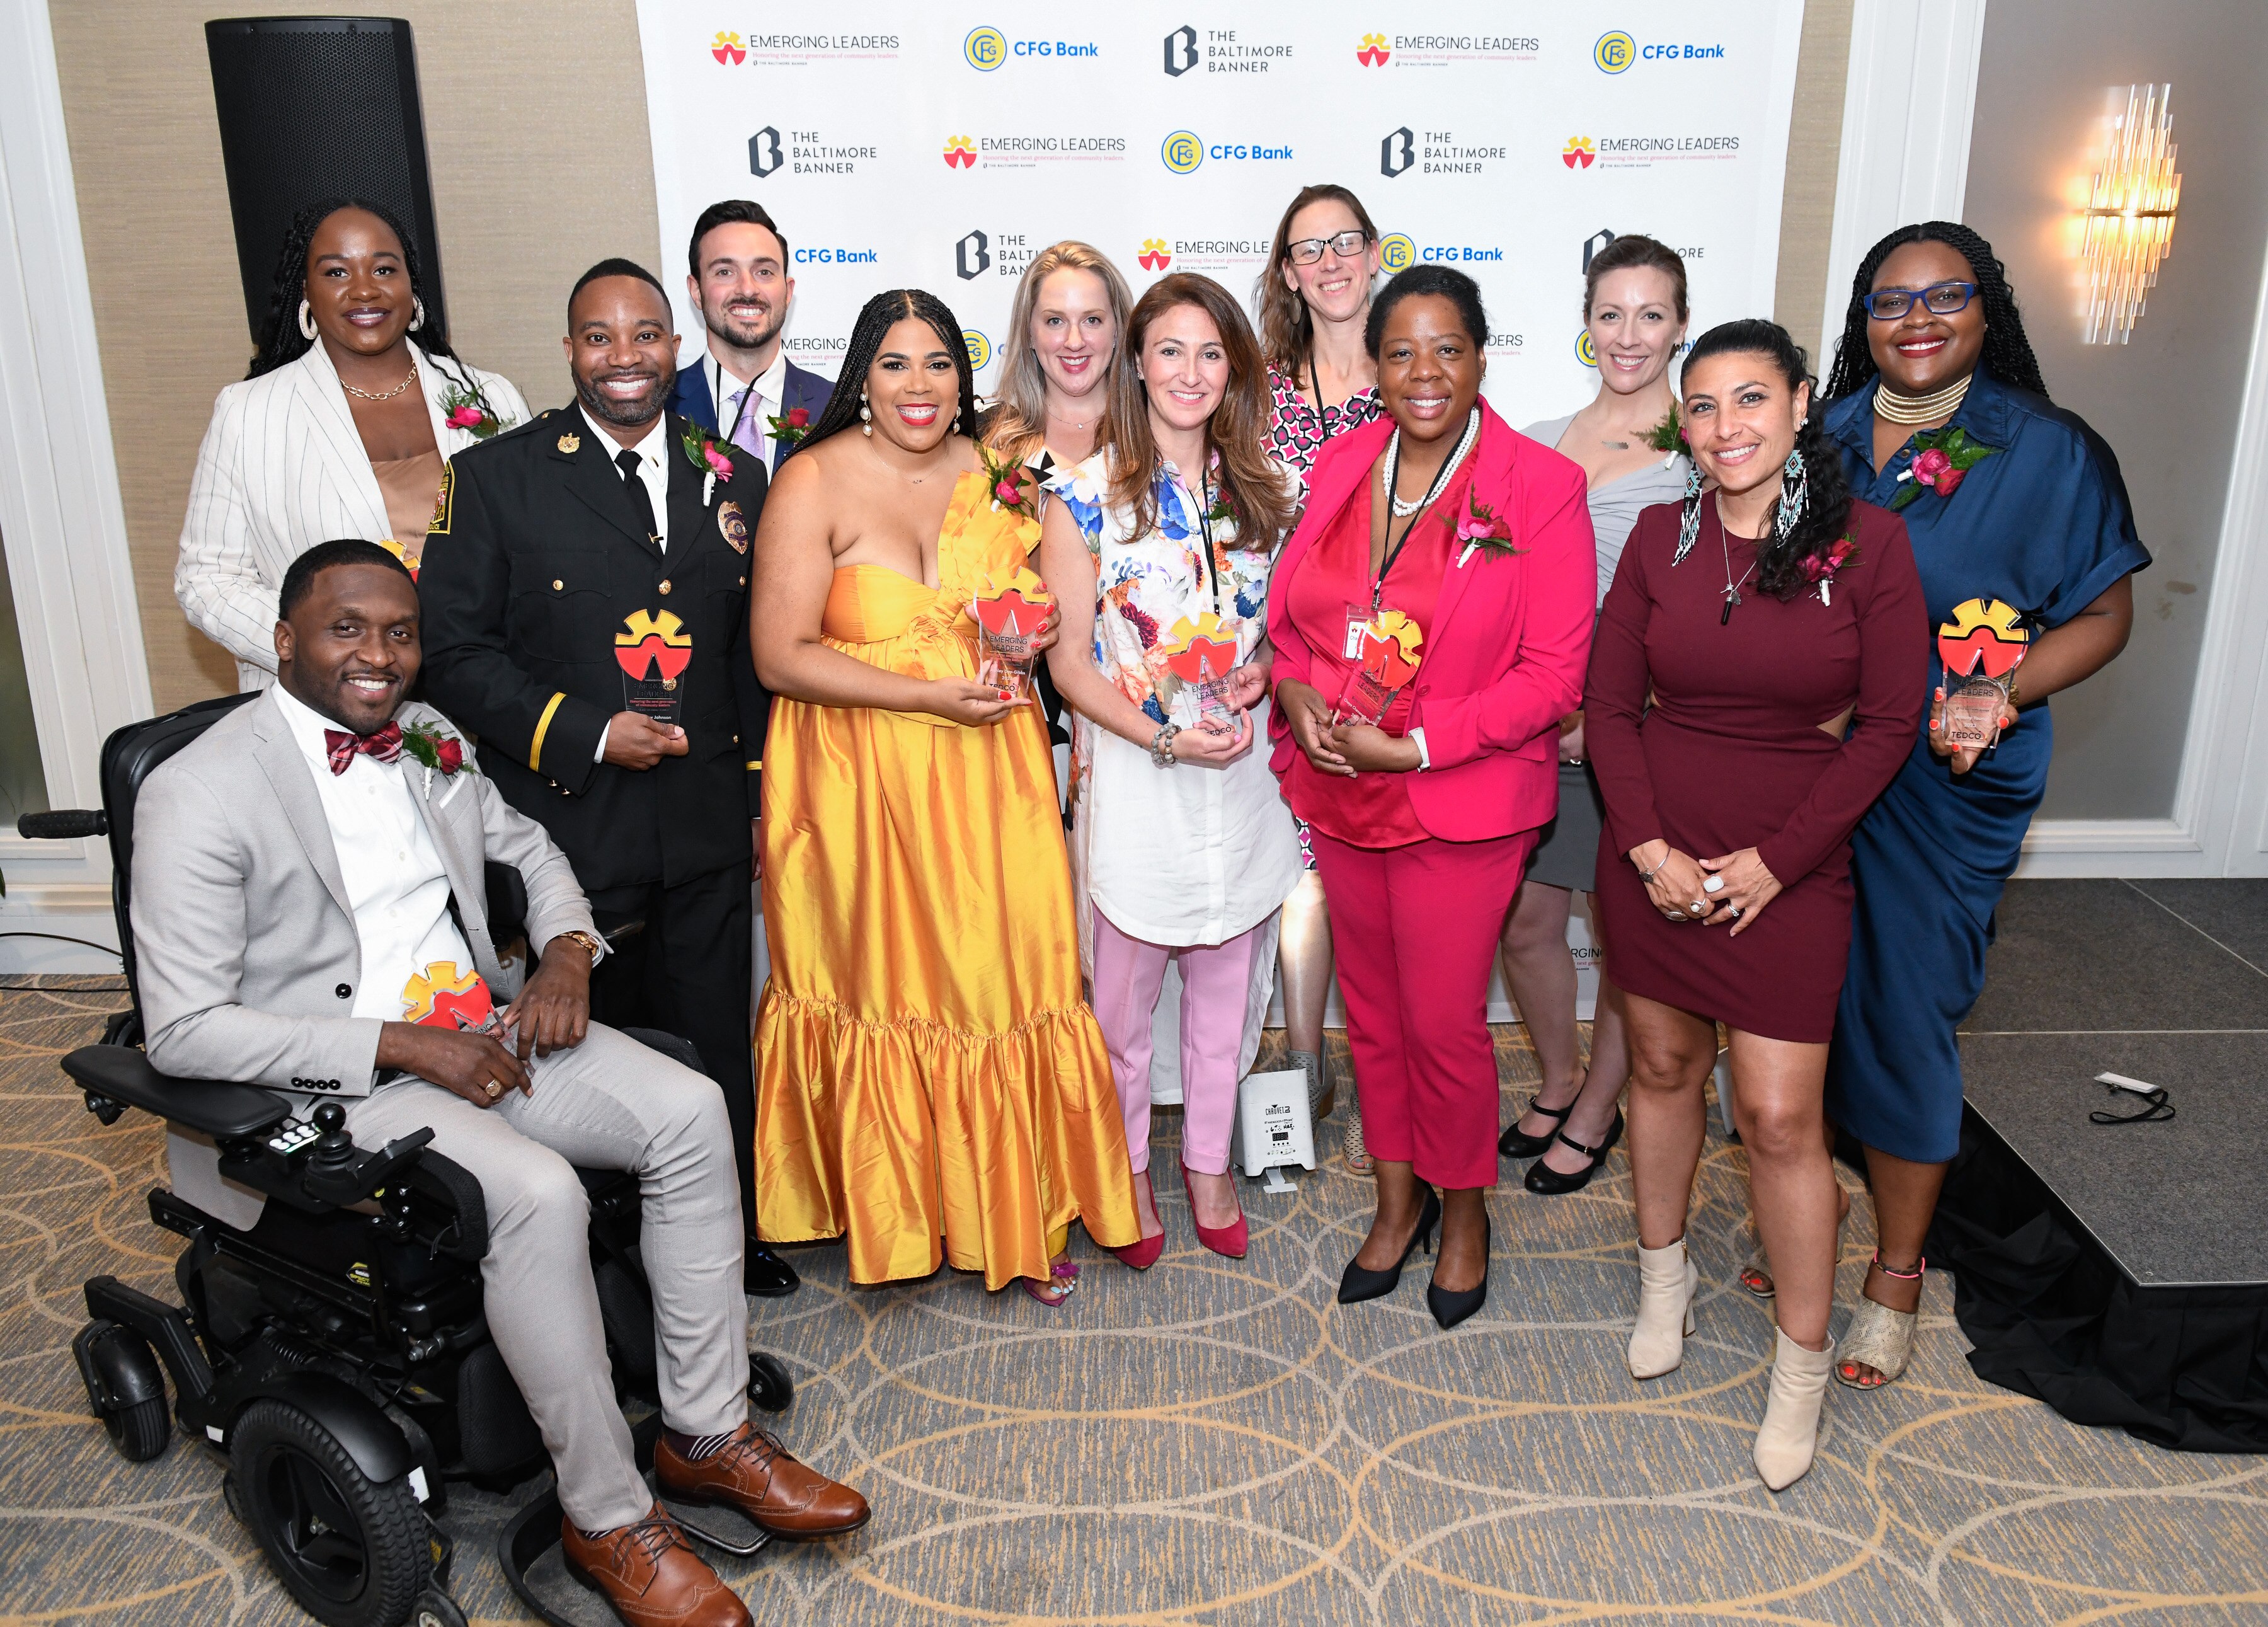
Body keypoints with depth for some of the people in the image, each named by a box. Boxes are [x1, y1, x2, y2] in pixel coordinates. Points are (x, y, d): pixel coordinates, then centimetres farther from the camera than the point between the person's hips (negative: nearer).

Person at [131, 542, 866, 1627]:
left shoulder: (429, 739, 8)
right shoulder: (200, 793, -12)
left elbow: (529, 848, 24)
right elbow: (184, 1030, -15)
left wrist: (568, 951, 2)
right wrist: (402, 1046, -20)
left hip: (484, 1024, 7)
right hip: (336, 1078, -6)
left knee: (689, 1111, -15)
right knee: (539, 1194, -31)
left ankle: (707, 1434, -3)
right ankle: (608, 1518, -13)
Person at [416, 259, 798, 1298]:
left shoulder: (734, 480, 9)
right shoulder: (496, 479, -2)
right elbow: (458, 652, -5)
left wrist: (763, 793, 10)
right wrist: (587, 734, -14)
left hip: (706, 828, 3)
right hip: (569, 824, -2)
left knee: (714, 1047, 12)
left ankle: (728, 1234, 31)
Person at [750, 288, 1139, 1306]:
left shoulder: (994, 477, 7)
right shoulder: (815, 482, -8)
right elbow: (782, 655, -12)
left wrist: (1026, 636, -2)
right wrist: (928, 695, -18)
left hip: (987, 775, 4)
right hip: (863, 786, -3)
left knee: (1004, 979, 4)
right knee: (886, 983, 7)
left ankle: (1018, 1216, 20)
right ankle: (893, 1210, 26)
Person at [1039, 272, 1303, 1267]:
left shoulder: (1258, 492, 5)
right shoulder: (1087, 497, -7)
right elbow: (1070, 663, -7)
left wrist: (1264, 670, -6)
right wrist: (1165, 739, -18)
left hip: (1241, 771, 4)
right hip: (1132, 778, -3)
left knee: (1227, 988, 15)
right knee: (1122, 998, 8)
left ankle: (1209, 1165, 35)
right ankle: (1129, 1175, 31)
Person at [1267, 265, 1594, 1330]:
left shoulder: (1541, 487, -11)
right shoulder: (1340, 465, 3)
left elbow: (1555, 674, -13)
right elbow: (1288, 607, 11)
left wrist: (1412, 745, -19)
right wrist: (1293, 690, -11)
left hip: (1461, 804, -5)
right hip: (1338, 795, 5)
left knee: (1445, 1023, 5)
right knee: (1370, 1009, 16)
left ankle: (1464, 1209, 32)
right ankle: (1398, 1198, 37)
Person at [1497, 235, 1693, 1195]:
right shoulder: (1537, 445, 10)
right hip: (1538, 719, 4)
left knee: (1626, 936, 8)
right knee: (1525, 919, 10)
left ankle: (1597, 1114, 28)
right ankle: (1557, 1082, 34)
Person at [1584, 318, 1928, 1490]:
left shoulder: (1867, 542, -7)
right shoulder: (1661, 537, 0)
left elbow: (1887, 724, -7)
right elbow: (1608, 703, 1)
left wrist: (1773, 860, -11)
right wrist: (1649, 845, -10)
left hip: (1789, 868, -2)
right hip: (1654, 855, 3)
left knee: (1780, 1114, -2)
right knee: (1662, 1062, 15)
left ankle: (1804, 1359, 17)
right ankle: (1663, 1273, 37)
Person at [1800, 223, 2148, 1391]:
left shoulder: (2051, 452, -3)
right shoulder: (1824, 438, 8)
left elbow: (2103, 615, -1)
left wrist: (1999, 695, -18)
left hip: (1941, 789, -3)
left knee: (1903, 1014, 1)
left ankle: (1896, 1271, 20)